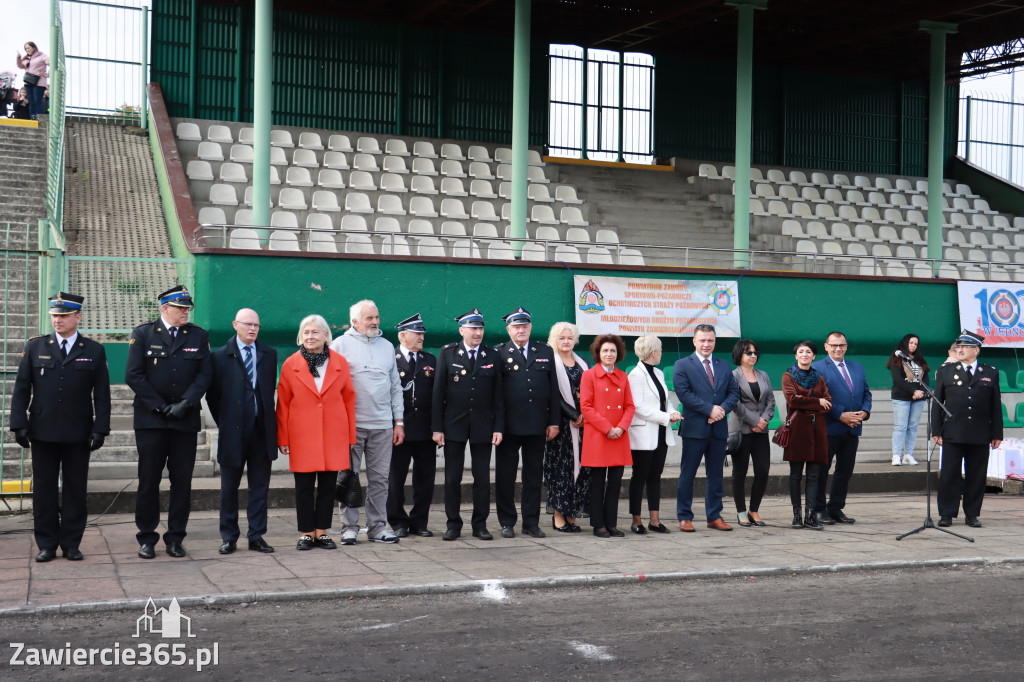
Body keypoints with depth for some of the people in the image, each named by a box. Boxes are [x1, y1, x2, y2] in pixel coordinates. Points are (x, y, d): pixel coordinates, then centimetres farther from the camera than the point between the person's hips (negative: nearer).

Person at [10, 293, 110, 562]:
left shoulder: (94, 351, 5)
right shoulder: (35, 347, 7)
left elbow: (102, 395, 3)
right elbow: (21, 388, 5)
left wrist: (99, 429, -5)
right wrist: (19, 424, -3)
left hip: (78, 434, -1)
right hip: (43, 431, 1)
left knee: (75, 488, 4)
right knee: (44, 489, 4)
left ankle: (71, 544, 13)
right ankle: (46, 544, 13)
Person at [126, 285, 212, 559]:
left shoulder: (198, 336, 8)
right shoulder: (143, 334, 2)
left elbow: (205, 374, 2)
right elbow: (133, 376, -4)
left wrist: (185, 403, -12)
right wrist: (162, 407, -9)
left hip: (186, 421, 2)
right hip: (150, 420, -2)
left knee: (182, 481, 4)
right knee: (149, 480, 2)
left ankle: (175, 538, 13)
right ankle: (147, 538, 12)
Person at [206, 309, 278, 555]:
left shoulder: (269, 354, 9)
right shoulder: (221, 356, 0)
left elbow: (270, 389, 12)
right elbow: (212, 395, 3)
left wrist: (269, 420, 6)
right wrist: (223, 422, 2)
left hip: (262, 430, 2)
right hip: (233, 432, -2)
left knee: (259, 486, 6)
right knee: (229, 488, 6)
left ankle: (257, 536, 14)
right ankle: (229, 537, 16)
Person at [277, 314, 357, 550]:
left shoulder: (340, 363, 6)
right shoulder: (290, 365, 3)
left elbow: (349, 400, 9)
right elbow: (283, 404, 5)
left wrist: (350, 437, 5)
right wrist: (282, 438, 1)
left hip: (334, 437, 1)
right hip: (302, 437, -1)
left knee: (328, 486, 5)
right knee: (304, 487, 2)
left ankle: (322, 532, 15)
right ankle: (306, 533, 12)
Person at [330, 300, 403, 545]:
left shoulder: (387, 346, 15)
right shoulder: (341, 345, 2)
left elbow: (396, 387, 17)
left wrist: (399, 421, 11)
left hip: (382, 425, 3)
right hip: (351, 425, -3)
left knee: (380, 478, 4)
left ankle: (377, 527, 11)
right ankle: (349, 527, 9)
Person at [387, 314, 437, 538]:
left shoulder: (430, 360, 13)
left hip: (425, 430, 4)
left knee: (425, 478, 6)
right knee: (395, 478, 3)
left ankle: (419, 522, 17)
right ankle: (398, 522, 15)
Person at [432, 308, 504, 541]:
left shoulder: (491, 356, 6)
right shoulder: (447, 354, 1)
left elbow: (497, 395, 5)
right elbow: (438, 393, -1)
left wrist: (498, 427, -2)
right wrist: (437, 427, -6)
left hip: (483, 425, 1)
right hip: (454, 425, -1)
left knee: (482, 477, 4)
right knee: (452, 478, 4)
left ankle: (480, 524, 14)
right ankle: (453, 524, 13)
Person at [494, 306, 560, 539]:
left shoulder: (546, 352, 11)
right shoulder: (498, 353, 1)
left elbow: (553, 389, 10)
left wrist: (554, 422, 4)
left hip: (537, 425, 3)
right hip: (509, 425, -3)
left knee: (534, 476, 8)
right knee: (505, 476, 4)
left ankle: (531, 522, 16)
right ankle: (507, 522, 14)